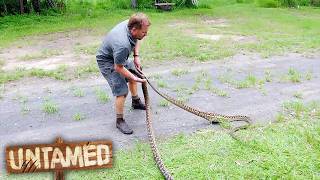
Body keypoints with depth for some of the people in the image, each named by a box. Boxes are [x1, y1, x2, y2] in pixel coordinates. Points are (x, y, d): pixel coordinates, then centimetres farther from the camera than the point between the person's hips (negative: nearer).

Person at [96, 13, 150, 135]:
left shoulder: (131, 24, -19)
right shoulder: (123, 44, -43)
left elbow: (136, 40, 6)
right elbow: (118, 67, -29)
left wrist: (136, 56, -3)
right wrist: (135, 78, -22)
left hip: (119, 57, 10)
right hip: (107, 62, -9)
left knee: (133, 74, 25)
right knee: (122, 91, -16)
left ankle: (136, 102, 48)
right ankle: (119, 121, 2)